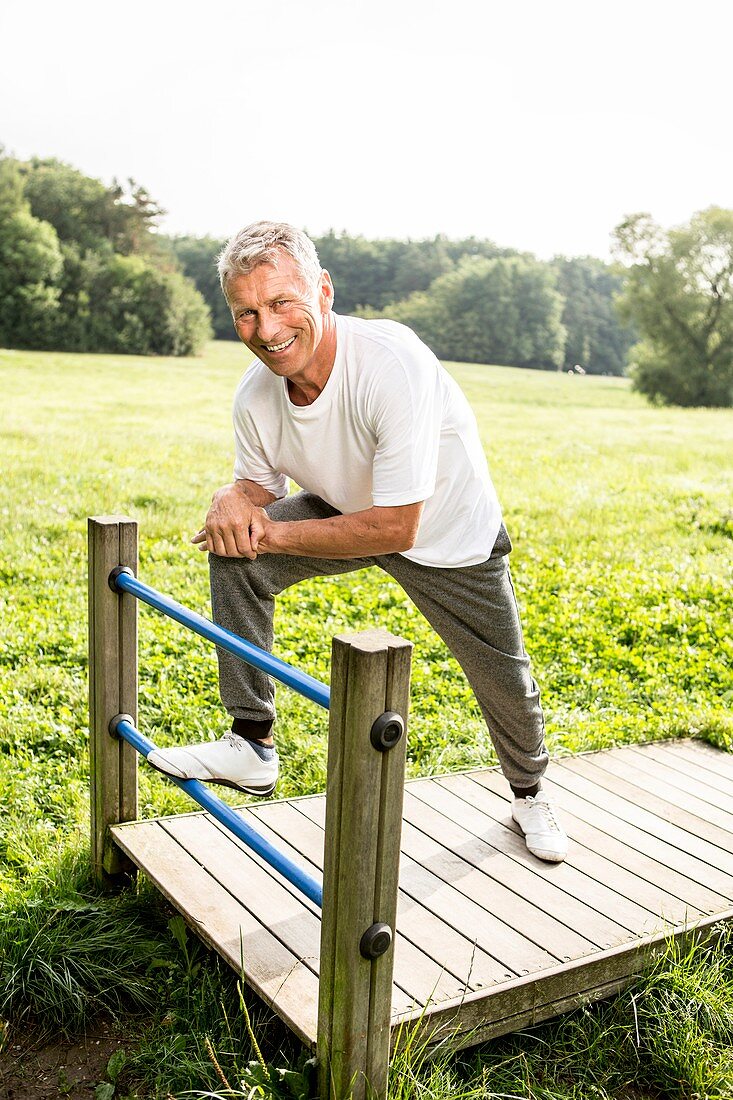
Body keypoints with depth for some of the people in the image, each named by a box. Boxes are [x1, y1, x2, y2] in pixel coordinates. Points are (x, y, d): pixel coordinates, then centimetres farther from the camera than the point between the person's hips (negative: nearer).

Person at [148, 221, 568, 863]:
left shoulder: (394, 364, -39)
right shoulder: (255, 396, -21)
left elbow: (395, 528, -37)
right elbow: (259, 481, 0)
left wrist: (271, 533, -33)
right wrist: (235, 499, -25)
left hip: (451, 533, -3)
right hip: (346, 510, 4)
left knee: (505, 681, 7)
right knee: (236, 555, -19)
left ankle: (528, 792, 42)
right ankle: (251, 747, -5)